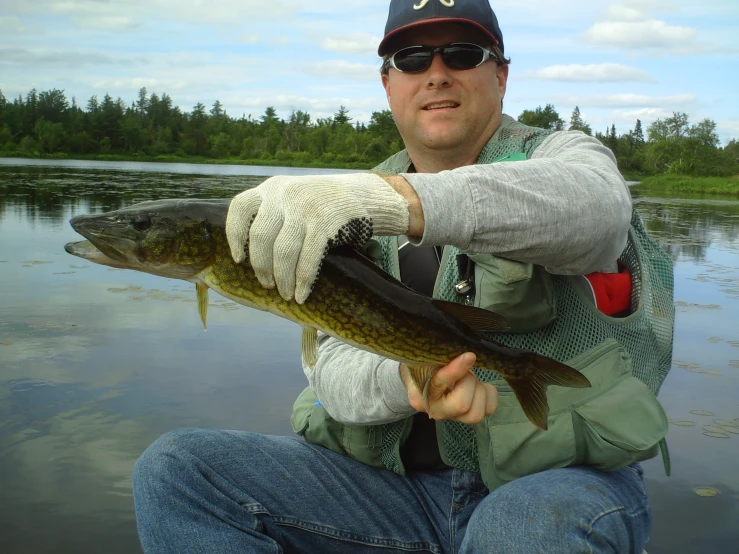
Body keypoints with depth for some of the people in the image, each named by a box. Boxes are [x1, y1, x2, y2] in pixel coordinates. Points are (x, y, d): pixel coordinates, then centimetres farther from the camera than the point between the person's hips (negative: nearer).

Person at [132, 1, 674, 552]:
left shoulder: (560, 154, 0)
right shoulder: (358, 210, 10)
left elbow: (596, 205, -28)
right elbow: (335, 367, -1)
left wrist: (391, 198, -42)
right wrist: (402, 381, -26)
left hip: (559, 472, -4)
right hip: (394, 479, 4)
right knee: (174, 468, -9)